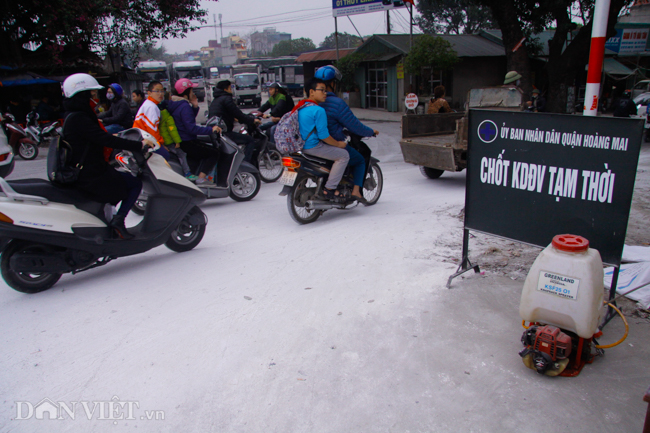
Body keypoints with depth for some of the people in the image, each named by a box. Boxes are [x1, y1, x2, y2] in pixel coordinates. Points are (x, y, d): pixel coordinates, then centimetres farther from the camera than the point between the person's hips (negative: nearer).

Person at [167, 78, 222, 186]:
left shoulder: (173, 104, 12)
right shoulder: (185, 106, -20)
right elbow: (192, 128, -28)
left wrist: (195, 106, 4)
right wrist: (211, 129, -26)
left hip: (178, 141, 11)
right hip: (186, 143, -11)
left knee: (207, 151, 26)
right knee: (214, 153, -8)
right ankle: (201, 178, -14)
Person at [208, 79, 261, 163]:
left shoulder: (214, 101, 22)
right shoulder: (226, 98, -7)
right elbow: (238, 114, -11)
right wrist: (252, 120, -1)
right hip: (224, 133, -10)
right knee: (250, 140, -9)